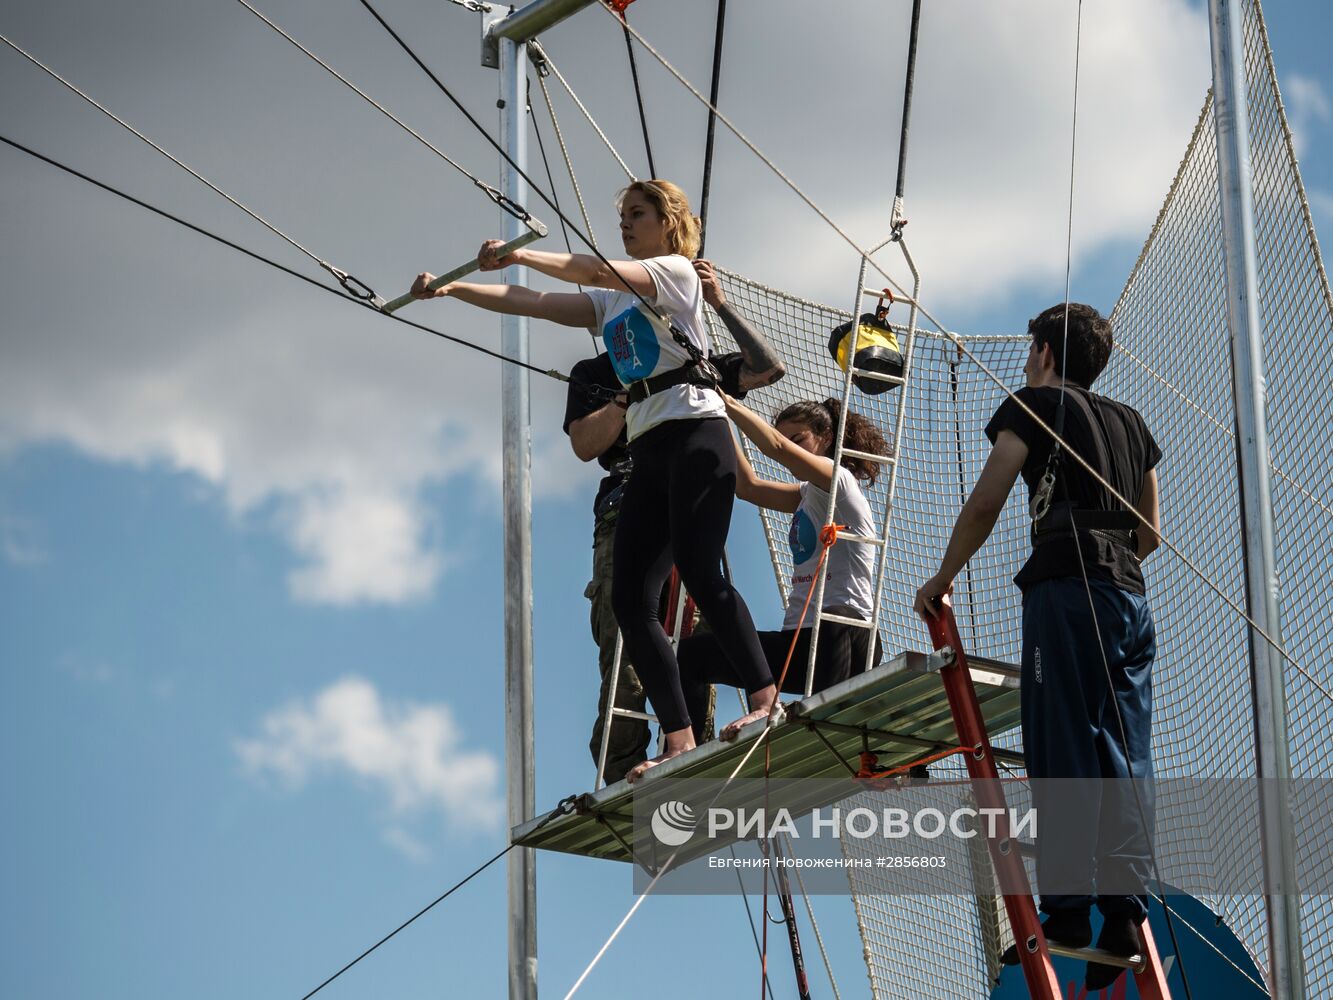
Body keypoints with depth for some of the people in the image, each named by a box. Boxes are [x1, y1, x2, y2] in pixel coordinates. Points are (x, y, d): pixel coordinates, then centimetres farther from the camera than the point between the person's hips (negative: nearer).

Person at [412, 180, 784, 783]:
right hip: (648, 451, 8)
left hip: (695, 433, -8)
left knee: (699, 574, -22)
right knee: (629, 598, -5)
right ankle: (680, 742, -9)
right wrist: (451, 290, 8)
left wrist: (517, 254, -18)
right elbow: (531, 302, 18)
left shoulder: (675, 271, 4)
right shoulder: (611, 300, 25)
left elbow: (598, 270, -13)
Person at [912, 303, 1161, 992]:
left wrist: (941, 580, 13)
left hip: (1067, 592, -6)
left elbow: (983, 507, 2)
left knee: (1063, 754, -10)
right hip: (1130, 596, 6)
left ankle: (1067, 911, -16)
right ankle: (1125, 916, -6)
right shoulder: (1131, 423, 22)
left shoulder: (1034, 405, 5)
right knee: (1124, 757, 1)